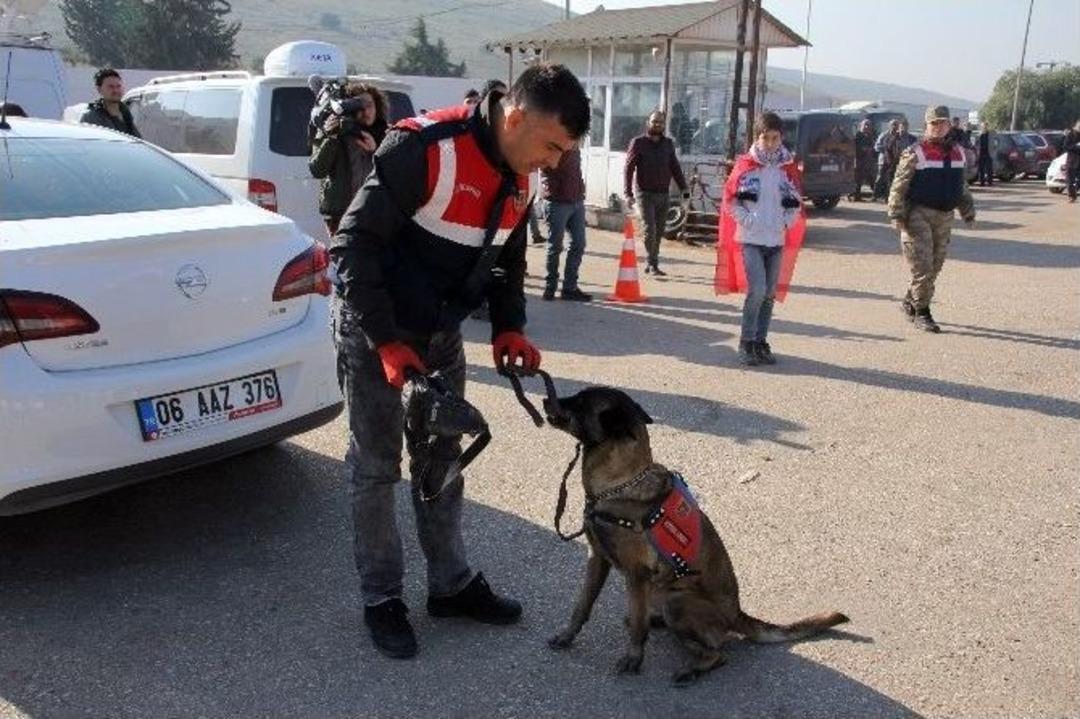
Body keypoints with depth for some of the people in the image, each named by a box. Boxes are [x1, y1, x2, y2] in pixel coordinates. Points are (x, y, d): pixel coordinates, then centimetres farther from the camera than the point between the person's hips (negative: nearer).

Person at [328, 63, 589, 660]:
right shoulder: (422, 148, -26)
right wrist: (387, 341, -24)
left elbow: (508, 262, 12)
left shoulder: (516, 179, -1)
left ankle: (451, 584, 29)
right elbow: (354, 245, -24)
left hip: (441, 334, 7)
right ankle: (381, 599, 20)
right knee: (376, 467, 4)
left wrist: (508, 328, -3)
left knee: (441, 461, 15)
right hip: (374, 331, -7)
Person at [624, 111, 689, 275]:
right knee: (650, 229, -12)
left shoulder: (668, 143, 11)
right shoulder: (638, 143, -2)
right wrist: (628, 194, -14)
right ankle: (653, 264, -4)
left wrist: (683, 187, 2)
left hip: (664, 194, 4)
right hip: (645, 194, -4)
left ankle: (651, 263, 16)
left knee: (659, 232, 6)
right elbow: (628, 169, -5)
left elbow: (675, 167, 14)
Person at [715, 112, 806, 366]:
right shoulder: (745, 165, -2)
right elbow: (731, 200, 0)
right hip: (750, 239, -4)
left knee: (770, 294, 8)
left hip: (777, 240, 4)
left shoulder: (788, 168, 7)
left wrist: (786, 222, -1)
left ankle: (760, 343, 19)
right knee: (757, 290, -15)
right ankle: (746, 344, -3)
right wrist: (748, 220, -10)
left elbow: (796, 203, 15)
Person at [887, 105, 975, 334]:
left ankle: (909, 302, 27)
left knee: (935, 266, 11)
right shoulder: (915, 153, -7)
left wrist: (968, 210, 19)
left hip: (945, 216, 7)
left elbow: (962, 185, 22)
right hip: (919, 214, -6)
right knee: (922, 267, -8)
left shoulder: (958, 153, 12)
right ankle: (921, 313, 1)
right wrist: (897, 215, -15)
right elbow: (899, 186, -9)